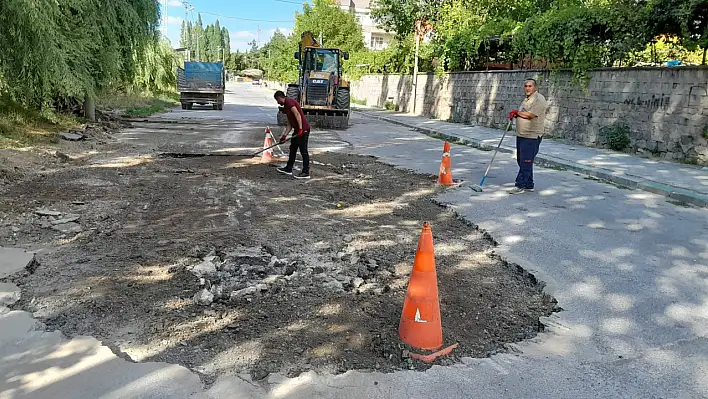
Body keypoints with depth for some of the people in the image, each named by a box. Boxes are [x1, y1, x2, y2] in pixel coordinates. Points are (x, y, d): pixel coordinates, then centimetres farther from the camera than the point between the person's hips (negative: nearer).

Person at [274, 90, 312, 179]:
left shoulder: (289, 102, -10)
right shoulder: (286, 106, 20)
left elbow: (297, 114, -21)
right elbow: (290, 124, 21)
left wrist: (300, 129, -25)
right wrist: (284, 135, 16)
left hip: (303, 129, -11)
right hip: (297, 130, 11)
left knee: (303, 151, -5)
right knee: (292, 149, 19)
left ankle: (306, 173, 0)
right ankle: (288, 169, 31)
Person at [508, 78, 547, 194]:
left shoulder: (539, 99, -12)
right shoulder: (526, 99, 18)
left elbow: (530, 115, -21)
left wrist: (517, 112, -6)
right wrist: (515, 114, 4)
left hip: (532, 137, -10)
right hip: (521, 135, 10)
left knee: (525, 162, -8)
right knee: (521, 161, 13)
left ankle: (520, 186, -4)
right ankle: (529, 186, 22)